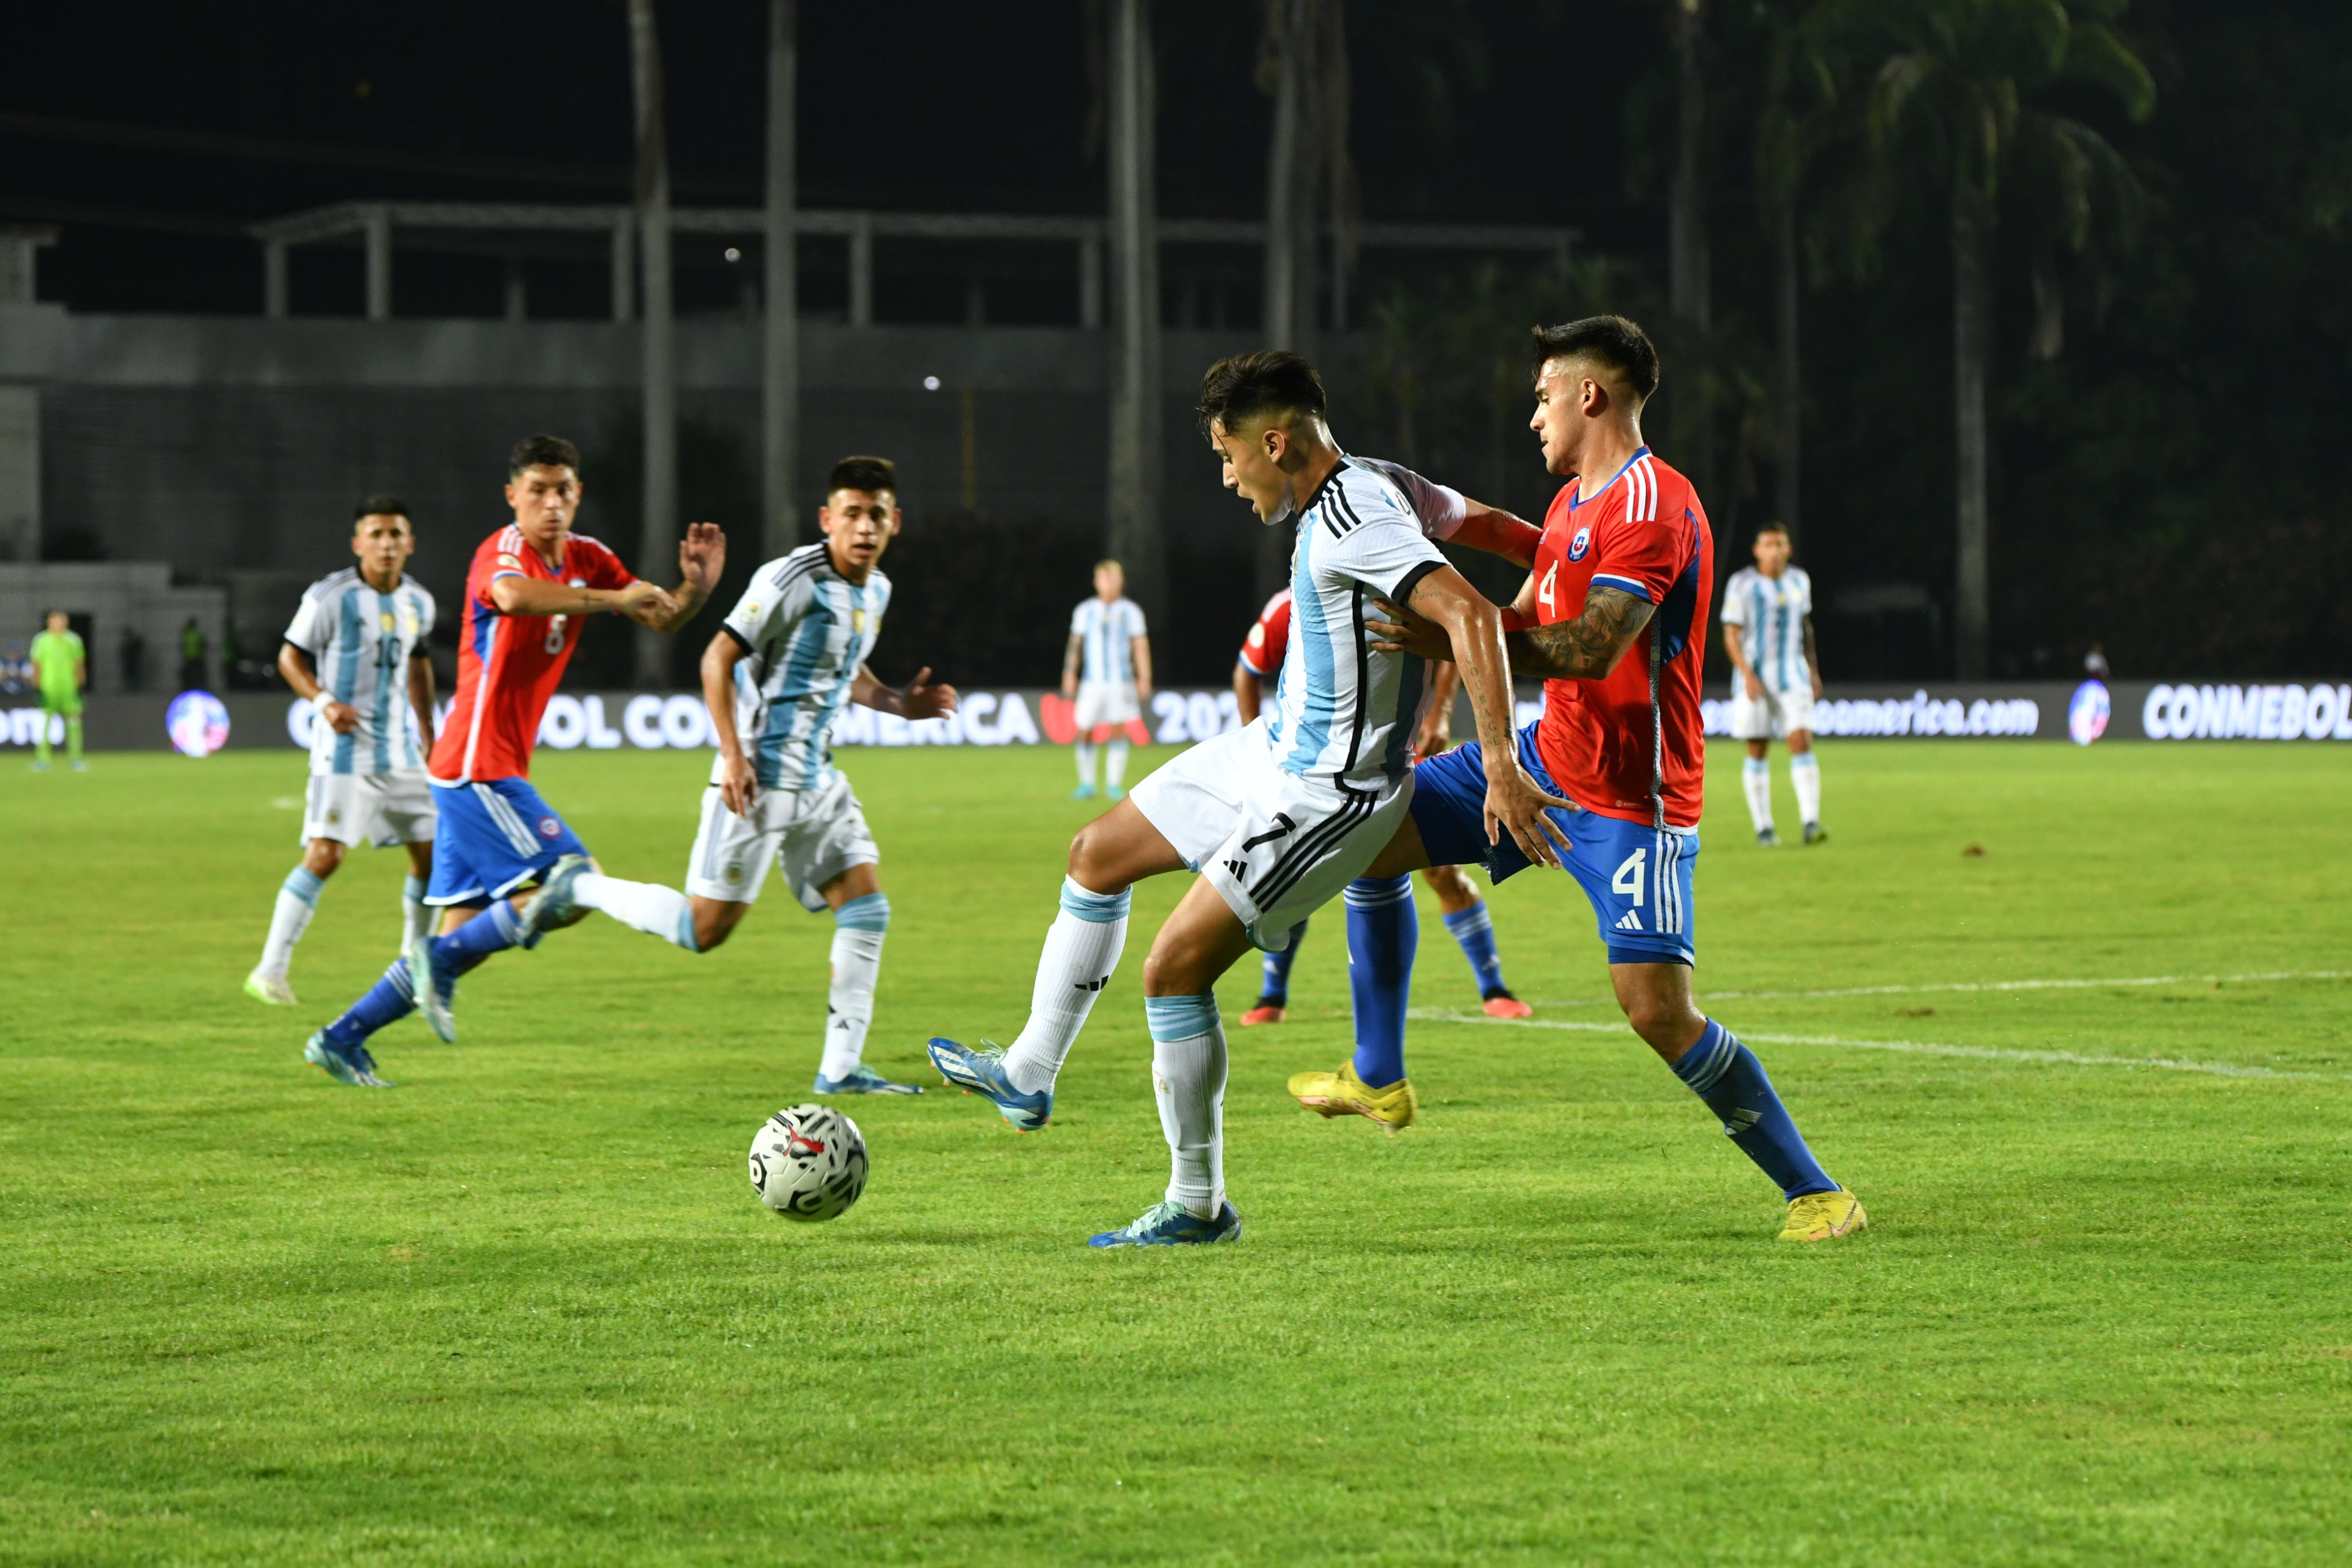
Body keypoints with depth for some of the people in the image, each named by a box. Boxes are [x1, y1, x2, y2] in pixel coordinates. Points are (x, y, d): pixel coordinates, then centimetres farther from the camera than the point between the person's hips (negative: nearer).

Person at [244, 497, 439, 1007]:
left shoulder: (417, 602, 7)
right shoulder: (331, 598, -11)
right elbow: (291, 657, -4)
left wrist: (428, 733, 23)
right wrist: (324, 702, -20)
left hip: (400, 750, 6)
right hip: (344, 751, -6)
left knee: (431, 852, 7)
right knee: (324, 854, -17)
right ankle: (270, 971, -13)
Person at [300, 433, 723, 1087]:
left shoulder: (586, 559, 10)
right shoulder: (502, 552, -15)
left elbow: (661, 618, 12)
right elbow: (513, 596, -39)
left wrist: (696, 587, -9)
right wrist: (611, 599, -40)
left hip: (496, 773, 9)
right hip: (477, 768, -9)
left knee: (464, 938, 10)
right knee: (573, 887, -17)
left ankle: (341, 1040, 15)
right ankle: (440, 961, -6)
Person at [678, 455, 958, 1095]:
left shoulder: (876, 589, 9)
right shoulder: (793, 579, -17)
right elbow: (719, 658, -15)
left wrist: (898, 704, 7)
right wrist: (733, 755, -21)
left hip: (818, 778, 8)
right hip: (760, 780, -8)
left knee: (867, 910, -2)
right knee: (704, 930, -5)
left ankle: (840, 1069, 2)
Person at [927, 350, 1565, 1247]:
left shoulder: (1352, 520, -27)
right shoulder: (1353, 492, 4)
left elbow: (1470, 616, -37)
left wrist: (1500, 768, -40)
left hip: (1324, 797, -11)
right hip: (1274, 750, 11)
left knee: (1174, 969, -10)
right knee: (1099, 855, 20)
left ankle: (1198, 1208, 4)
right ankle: (1027, 1076, 31)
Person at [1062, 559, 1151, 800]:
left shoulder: (1130, 611, 5)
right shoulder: (1085, 611, 8)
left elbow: (1141, 647, 5)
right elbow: (1075, 645, 11)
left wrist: (1144, 680, -1)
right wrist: (1070, 676, 5)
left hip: (1121, 680, -1)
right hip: (1092, 681, 1)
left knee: (1118, 732, -3)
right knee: (1085, 733, -4)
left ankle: (1114, 785, 3)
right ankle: (1086, 784, 8)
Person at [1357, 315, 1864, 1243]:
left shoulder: (1653, 507, -20)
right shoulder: (1573, 502, 13)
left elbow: (1589, 649, -30)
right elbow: (1525, 626, 24)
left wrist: (1456, 640, -30)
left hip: (1629, 800, -10)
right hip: (1546, 754, 10)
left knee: (1658, 1009, -18)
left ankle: (1816, 1194, -8)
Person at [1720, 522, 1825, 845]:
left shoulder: (1799, 581, 8)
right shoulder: (1742, 584, -5)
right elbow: (1731, 634, -8)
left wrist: (1813, 671, 17)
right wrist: (1747, 673, -19)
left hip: (1793, 677, 3)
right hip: (1754, 678, -3)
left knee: (1802, 743, -11)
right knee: (1758, 751, 1)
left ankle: (1811, 822, -17)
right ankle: (1763, 827, 9)